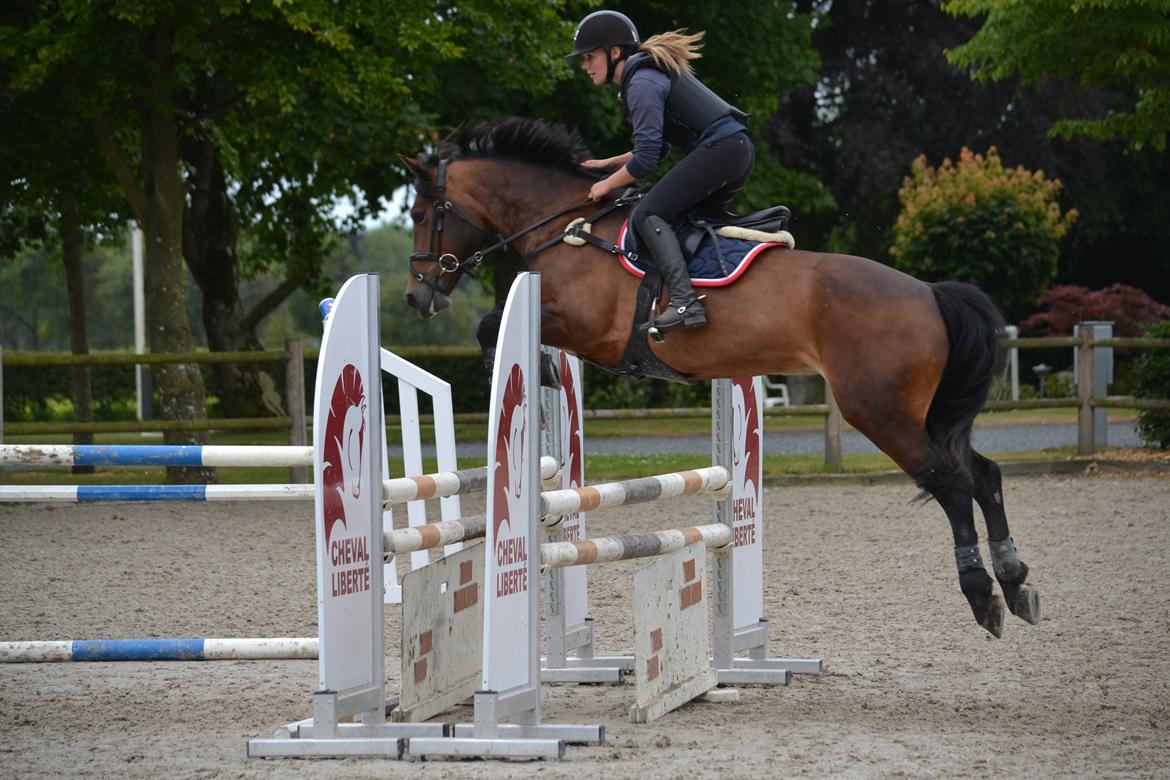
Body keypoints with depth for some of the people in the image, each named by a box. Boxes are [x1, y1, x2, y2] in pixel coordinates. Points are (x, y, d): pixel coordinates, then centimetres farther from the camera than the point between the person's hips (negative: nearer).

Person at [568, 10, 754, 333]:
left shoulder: (641, 84, -10)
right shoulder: (652, 72, 22)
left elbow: (646, 159, -15)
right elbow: (656, 147, 27)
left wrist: (607, 185, -1)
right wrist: (609, 164, 23)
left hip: (718, 149, -11)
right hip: (739, 150, 11)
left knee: (648, 215, -14)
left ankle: (684, 301, -29)